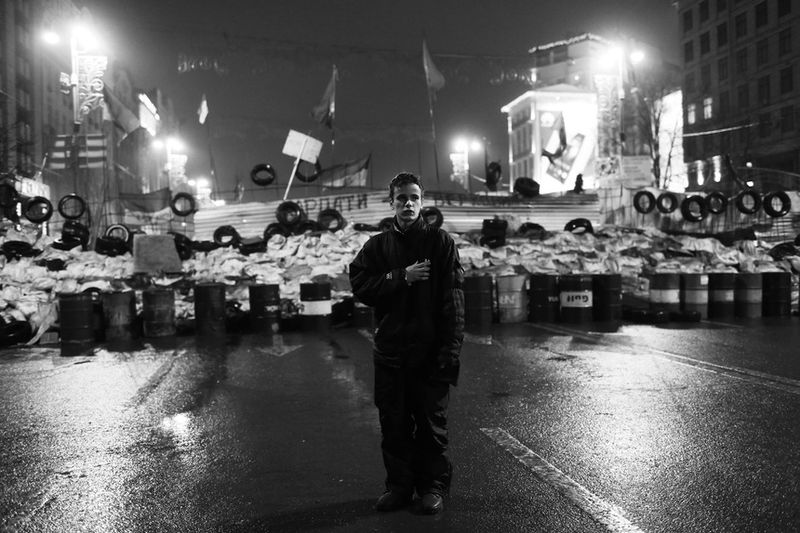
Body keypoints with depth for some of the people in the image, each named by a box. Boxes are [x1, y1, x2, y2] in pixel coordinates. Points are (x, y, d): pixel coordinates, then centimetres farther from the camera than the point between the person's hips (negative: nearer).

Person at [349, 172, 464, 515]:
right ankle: (399, 485, 25)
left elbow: (453, 301, -6)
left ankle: (433, 486, 23)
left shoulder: (440, 242, -1)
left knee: (431, 422, 7)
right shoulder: (376, 246, 8)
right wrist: (402, 276, -14)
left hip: (430, 351, -2)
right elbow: (360, 286, -5)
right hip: (390, 350, 3)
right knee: (394, 423, 10)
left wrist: (450, 348, -13)